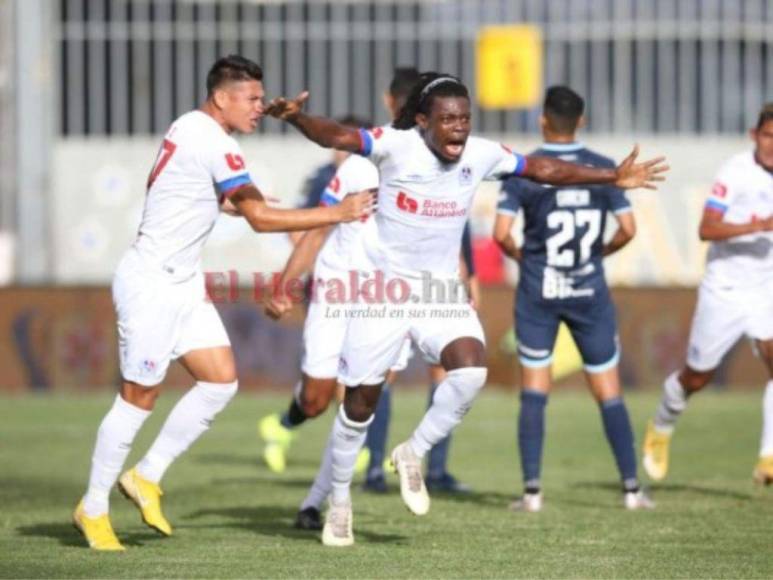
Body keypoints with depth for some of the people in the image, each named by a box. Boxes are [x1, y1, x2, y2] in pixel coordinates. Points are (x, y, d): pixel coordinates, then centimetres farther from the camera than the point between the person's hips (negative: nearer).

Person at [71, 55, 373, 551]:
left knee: (221, 380, 2)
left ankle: (146, 477, 12)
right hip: (151, 285, -10)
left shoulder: (190, 128, 11)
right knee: (140, 397, -4)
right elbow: (261, 219, -21)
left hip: (182, 284, 10)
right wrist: (337, 214, -18)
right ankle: (93, 508, 7)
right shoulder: (215, 145, -19)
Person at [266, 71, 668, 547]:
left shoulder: (481, 155, -4)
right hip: (385, 289, -3)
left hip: (442, 292, 3)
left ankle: (413, 455, 1)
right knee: (361, 400, 3)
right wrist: (298, 118, -50)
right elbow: (338, 137, -29)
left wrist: (613, 178, 10)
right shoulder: (397, 146, -17)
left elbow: (541, 169, 8)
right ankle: (340, 500, 24)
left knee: (471, 369, -23)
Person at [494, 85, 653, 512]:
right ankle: (631, 488, 6)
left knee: (534, 393, 3)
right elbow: (628, 229, -1)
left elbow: (501, 233, -11)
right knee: (609, 393, 7)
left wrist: (518, 255, 9)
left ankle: (532, 491, -2)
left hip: (538, 292, -1)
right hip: (590, 293, 1)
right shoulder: (603, 169, 0)